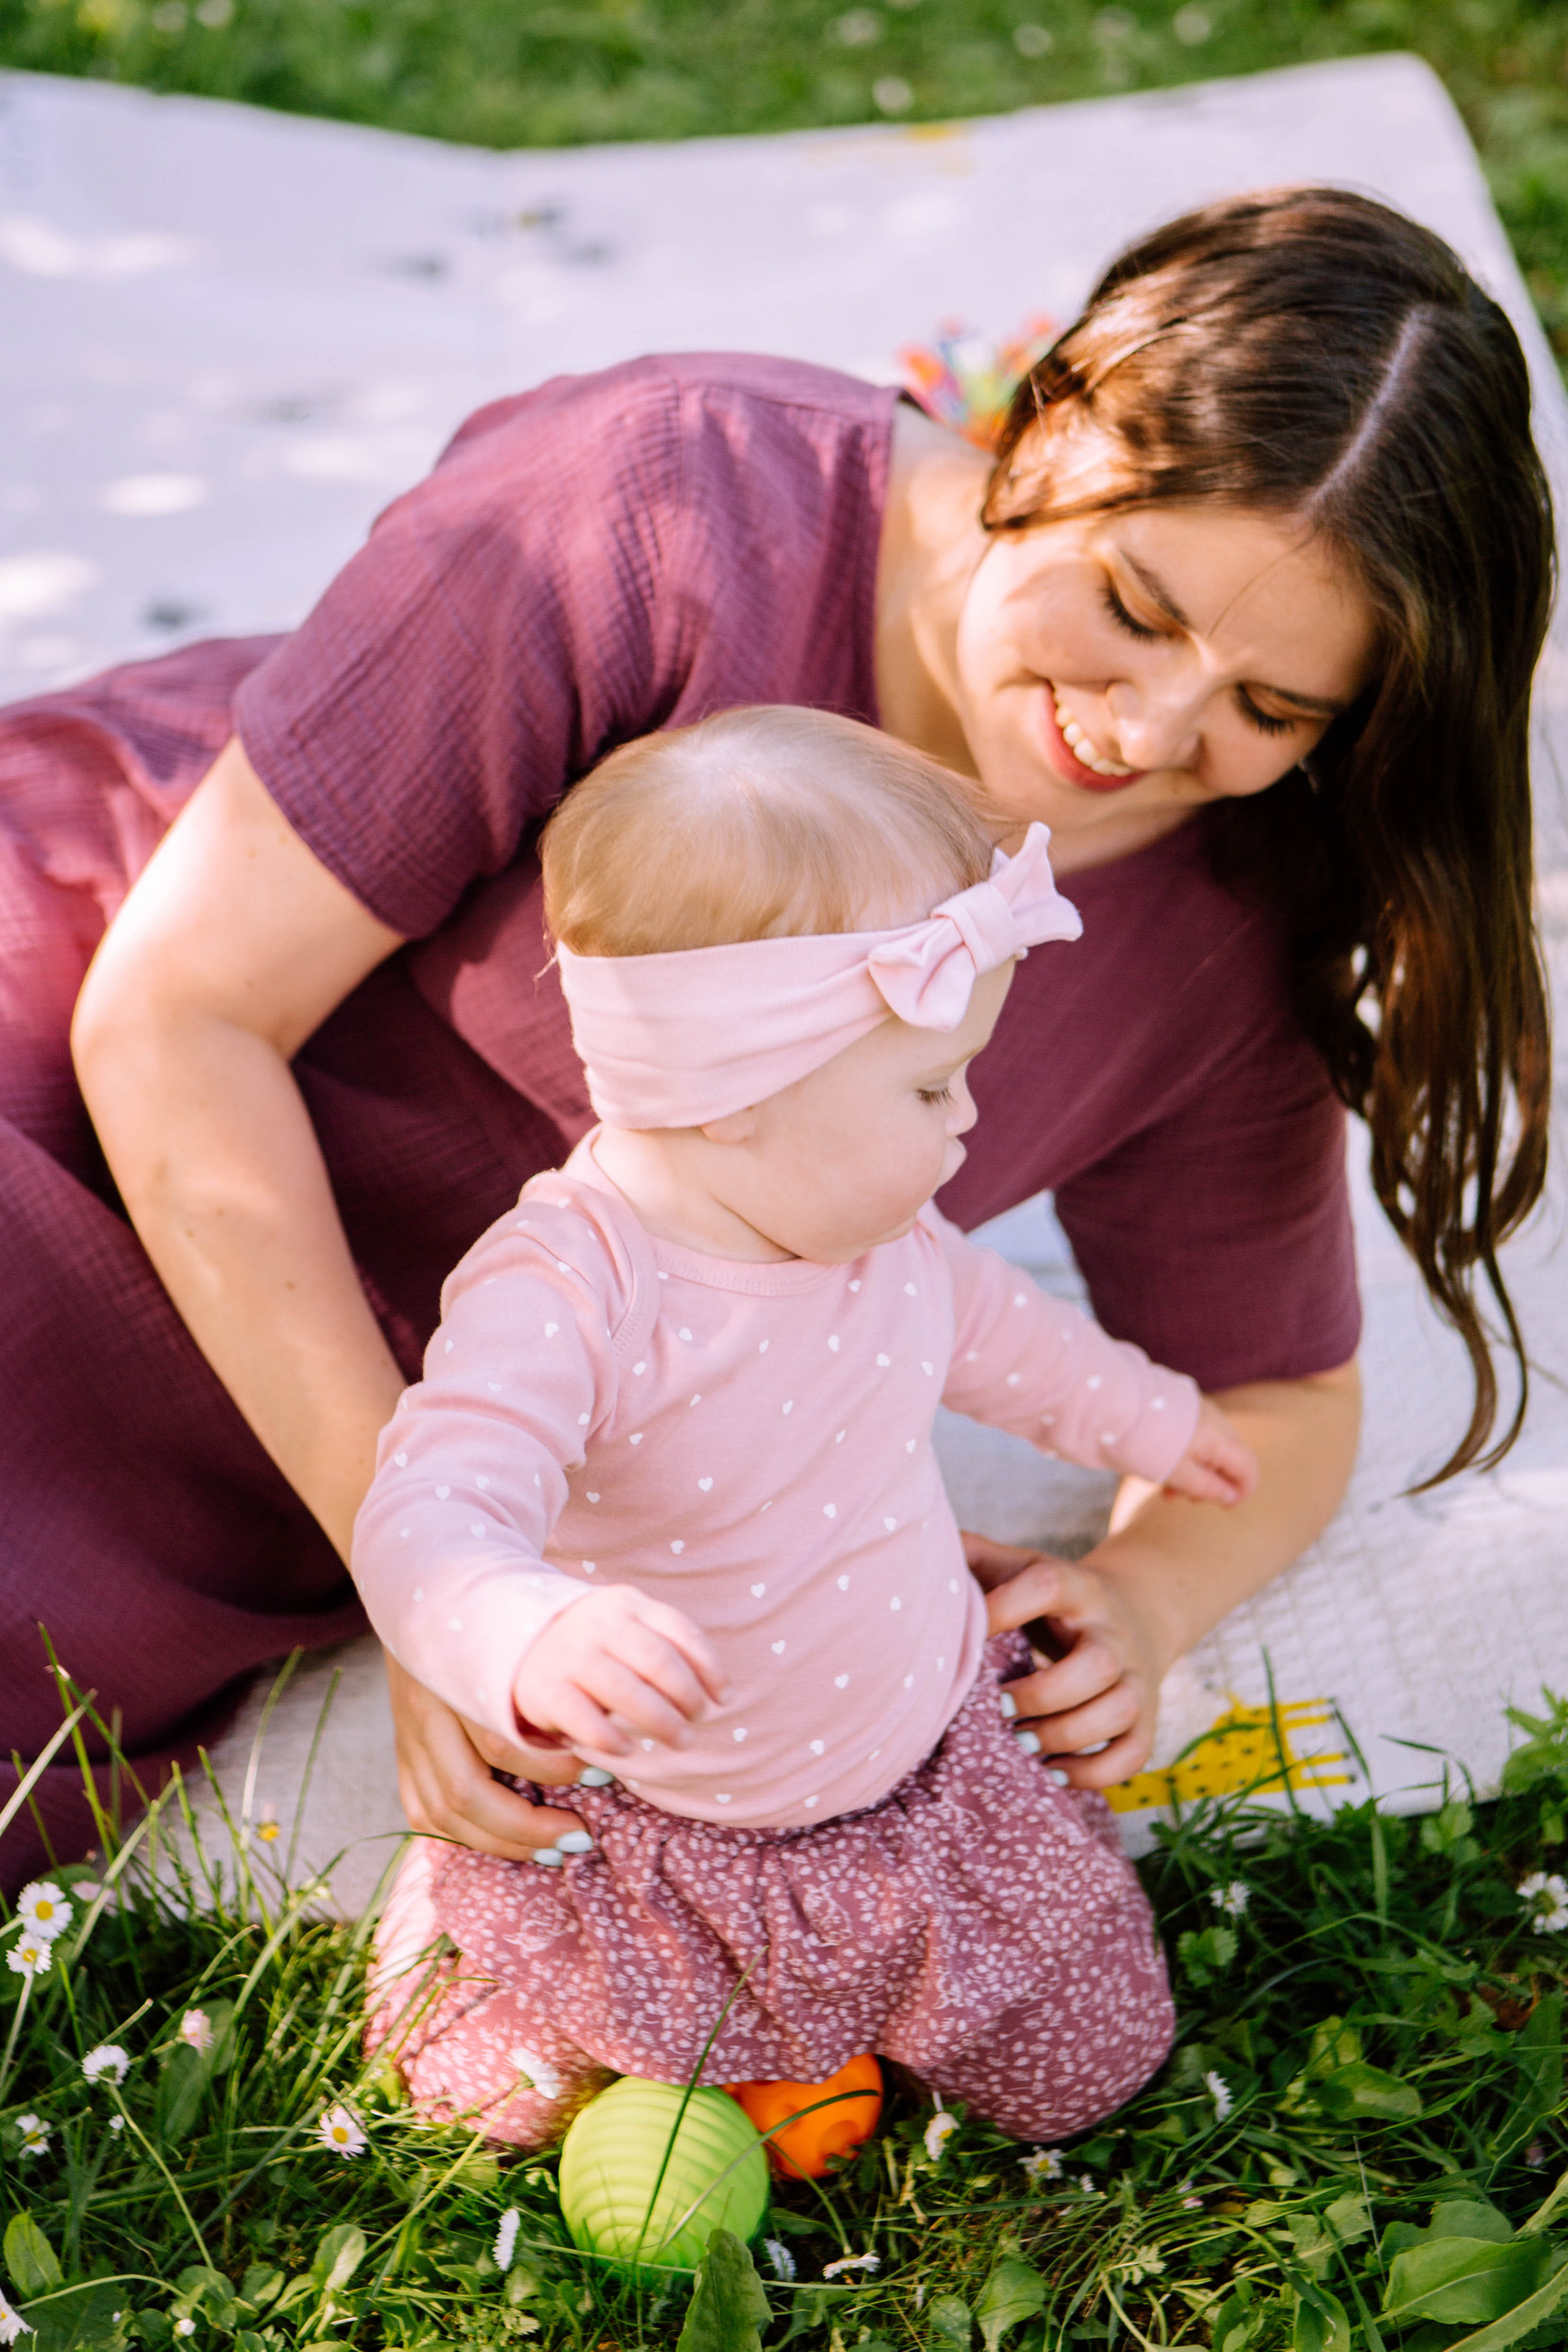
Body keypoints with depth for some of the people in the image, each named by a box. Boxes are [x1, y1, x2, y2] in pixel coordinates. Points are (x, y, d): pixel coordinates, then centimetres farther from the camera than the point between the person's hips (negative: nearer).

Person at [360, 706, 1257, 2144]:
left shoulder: (873, 1231, -7)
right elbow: (427, 1522, -44)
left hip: (926, 1778, 5)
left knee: (1086, 2071, 8)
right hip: (651, 1848, -4)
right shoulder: (562, 1297, -32)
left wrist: (1144, 1417, 30)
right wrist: (535, 1639, -66)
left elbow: (981, 1321, 15)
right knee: (508, 2096, -1)